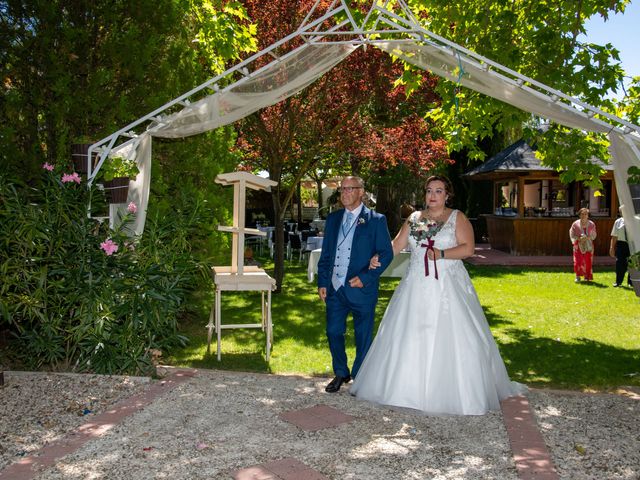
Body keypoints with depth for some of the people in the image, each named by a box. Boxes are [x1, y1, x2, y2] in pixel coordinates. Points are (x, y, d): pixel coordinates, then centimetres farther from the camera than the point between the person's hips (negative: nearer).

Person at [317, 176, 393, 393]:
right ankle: (341, 373, 30)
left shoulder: (376, 220, -4)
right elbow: (325, 254, 13)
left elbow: (386, 253, -7)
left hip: (361, 288, -4)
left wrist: (366, 278, -15)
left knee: (363, 335, 7)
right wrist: (322, 282, 6)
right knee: (333, 332, 10)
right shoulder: (333, 219, 11)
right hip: (334, 286, 4)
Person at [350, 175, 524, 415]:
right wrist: (379, 258, -5)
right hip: (417, 287, 4)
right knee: (409, 337, 5)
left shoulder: (457, 218, 2)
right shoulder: (414, 218, 13)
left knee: (449, 338, -5)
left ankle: (458, 392, 8)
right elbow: (396, 245, 10)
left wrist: (441, 254, -19)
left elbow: (468, 248, -9)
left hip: (447, 287, -4)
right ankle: (411, 387, 17)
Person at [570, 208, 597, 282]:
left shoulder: (591, 224, 4)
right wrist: (579, 239, -16)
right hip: (578, 245, -1)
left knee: (588, 261, -1)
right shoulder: (575, 224, 0)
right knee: (578, 261, -8)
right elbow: (572, 235, 1)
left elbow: (593, 235, 6)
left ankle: (587, 276, 9)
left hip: (588, 245, 1)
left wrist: (587, 238, -14)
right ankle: (577, 276, 3)